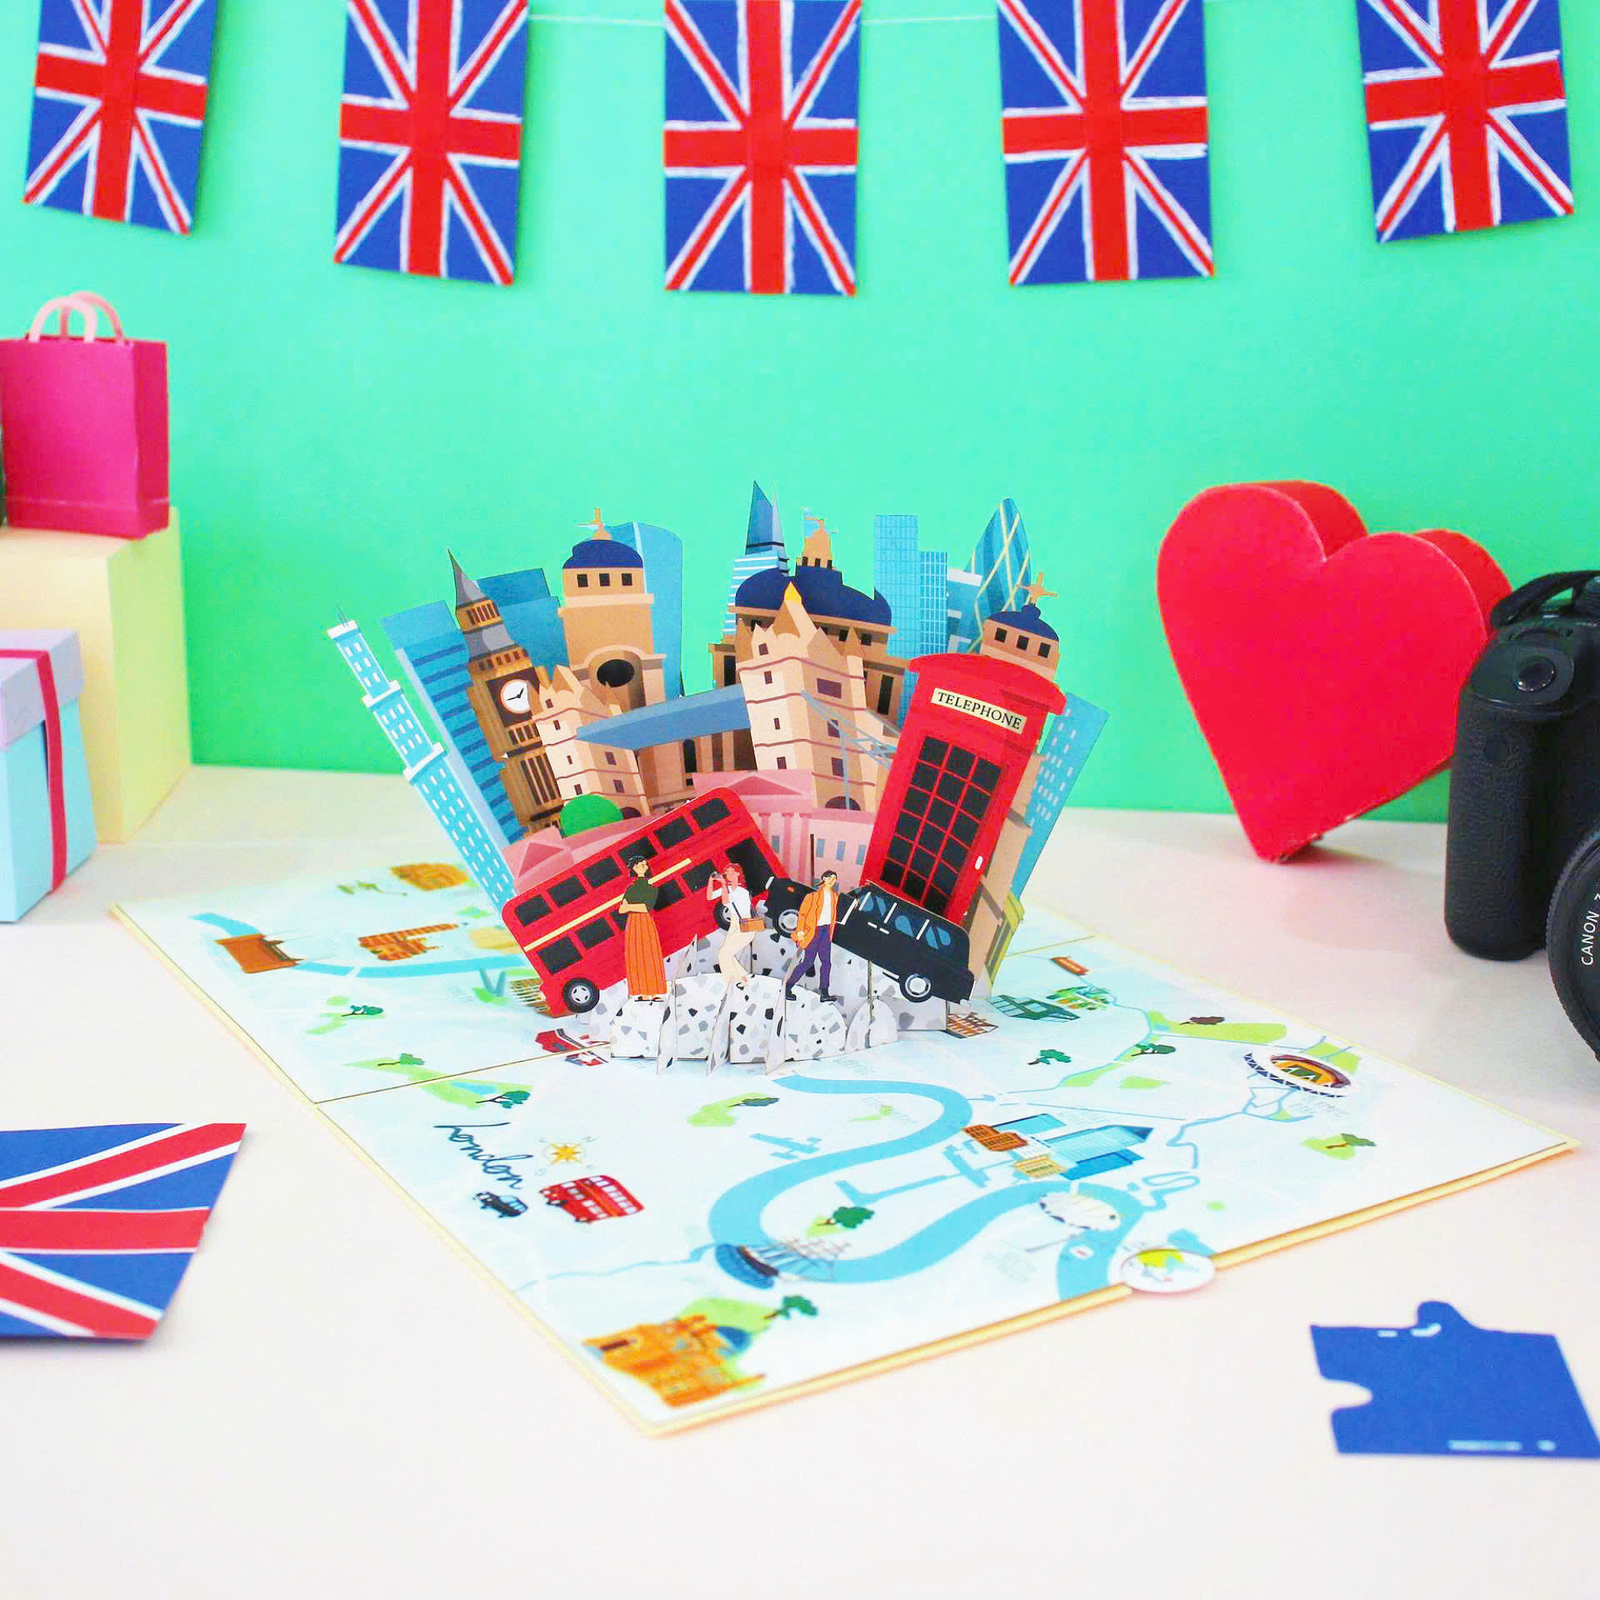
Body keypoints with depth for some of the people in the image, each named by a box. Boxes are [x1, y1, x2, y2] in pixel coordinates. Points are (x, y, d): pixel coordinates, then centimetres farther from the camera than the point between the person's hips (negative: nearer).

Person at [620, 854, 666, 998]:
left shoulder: (652, 888, 7)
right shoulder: (630, 889, 14)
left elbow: (648, 907, -9)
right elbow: (622, 909, 3)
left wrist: (630, 907, -6)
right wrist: (638, 907, -12)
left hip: (647, 924, -2)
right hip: (633, 924, 2)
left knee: (649, 956, -7)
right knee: (635, 958, -4)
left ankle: (653, 993, -8)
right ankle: (643, 993, -5)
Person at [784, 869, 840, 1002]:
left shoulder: (834, 896, 11)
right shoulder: (815, 894, -10)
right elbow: (803, 912, -10)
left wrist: (830, 933, 18)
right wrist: (800, 930, -15)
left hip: (826, 931, 7)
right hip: (813, 930, -7)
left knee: (826, 962, 1)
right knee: (808, 961, -7)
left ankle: (824, 993, 2)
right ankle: (788, 985, 6)